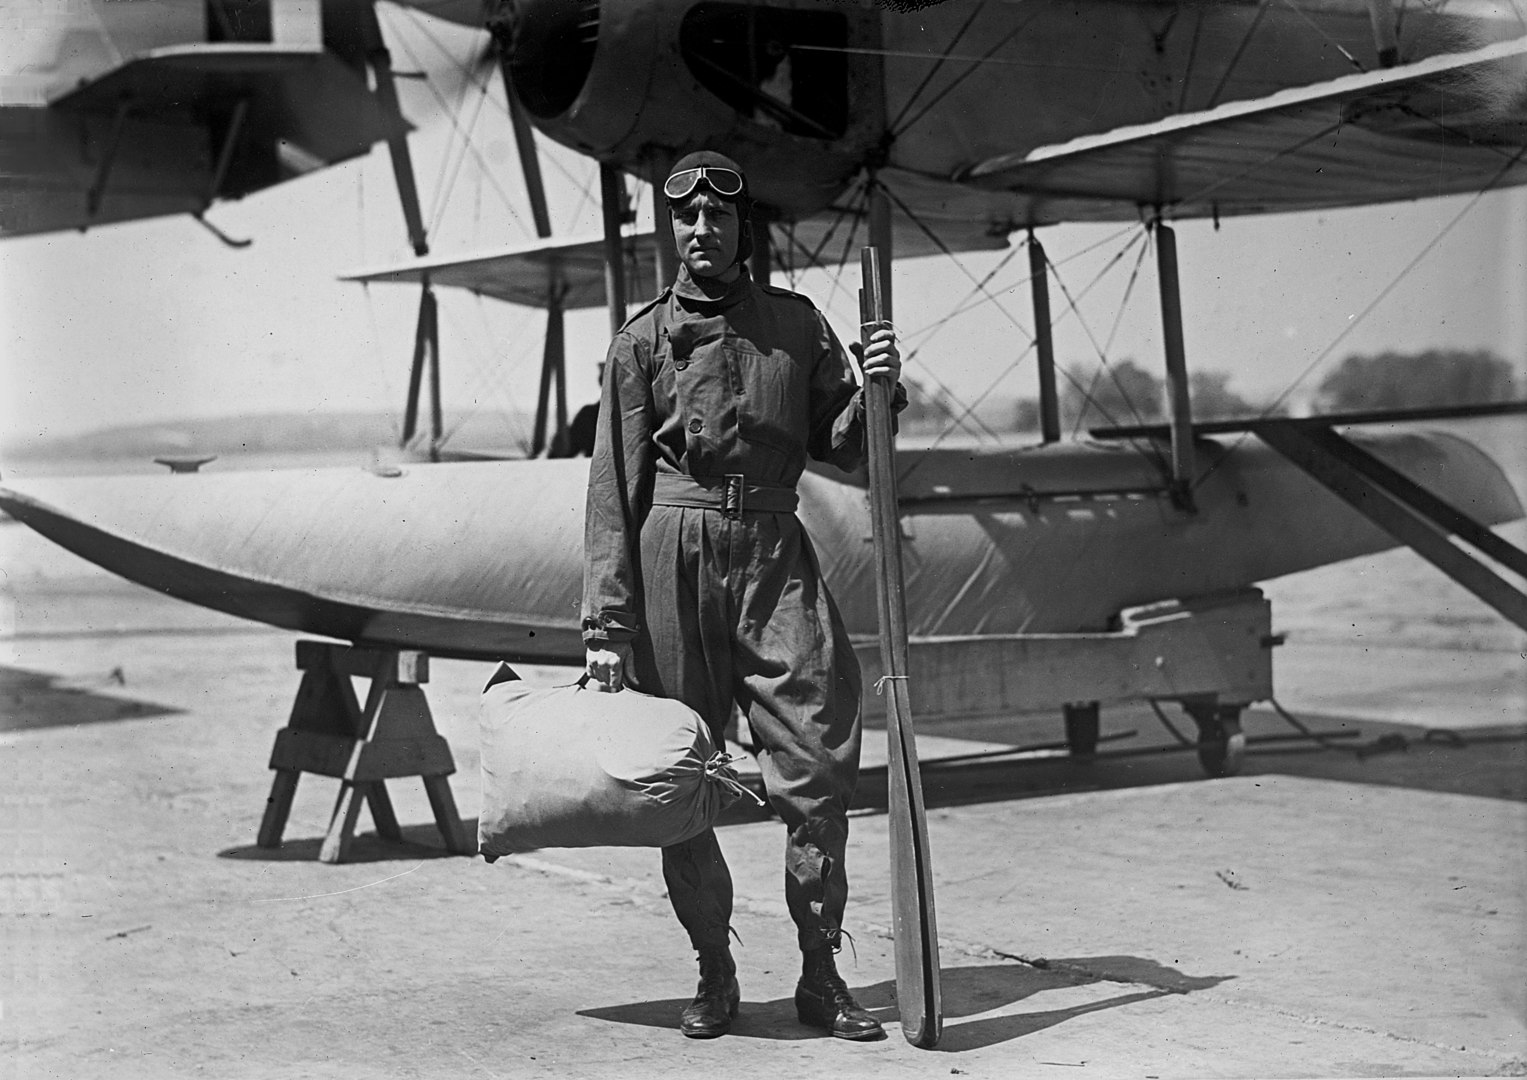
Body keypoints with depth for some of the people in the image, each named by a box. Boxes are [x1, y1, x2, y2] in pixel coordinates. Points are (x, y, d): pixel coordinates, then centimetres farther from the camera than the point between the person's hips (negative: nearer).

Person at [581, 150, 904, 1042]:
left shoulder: (797, 323, 11)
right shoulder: (645, 337, 5)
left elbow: (842, 450, 15)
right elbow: (615, 487, 1)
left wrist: (875, 392, -7)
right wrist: (609, 625, -4)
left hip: (774, 551, 1)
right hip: (674, 555, -1)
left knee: (818, 764, -5)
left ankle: (821, 973, 4)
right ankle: (715, 973, 15)